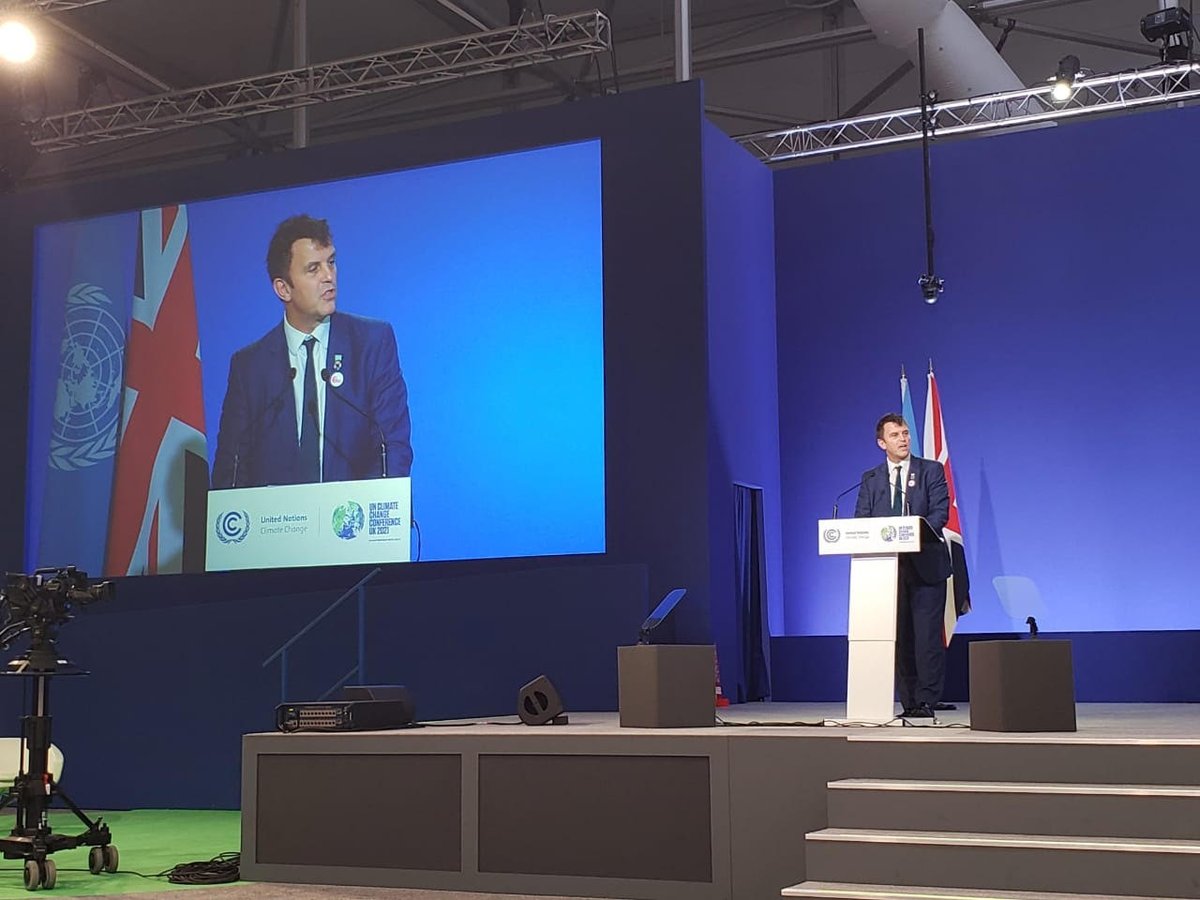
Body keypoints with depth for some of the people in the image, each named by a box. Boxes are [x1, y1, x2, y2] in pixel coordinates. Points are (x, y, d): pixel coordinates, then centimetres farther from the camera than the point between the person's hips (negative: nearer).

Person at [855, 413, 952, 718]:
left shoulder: (931, 471, 6)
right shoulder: (870, 479, 13)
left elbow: (940, 513, -5)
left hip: (925, 564, -3)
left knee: (927, 634, -6)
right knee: (900, 636, 4)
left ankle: (928, 700, -3)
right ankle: (909, 701, 8)